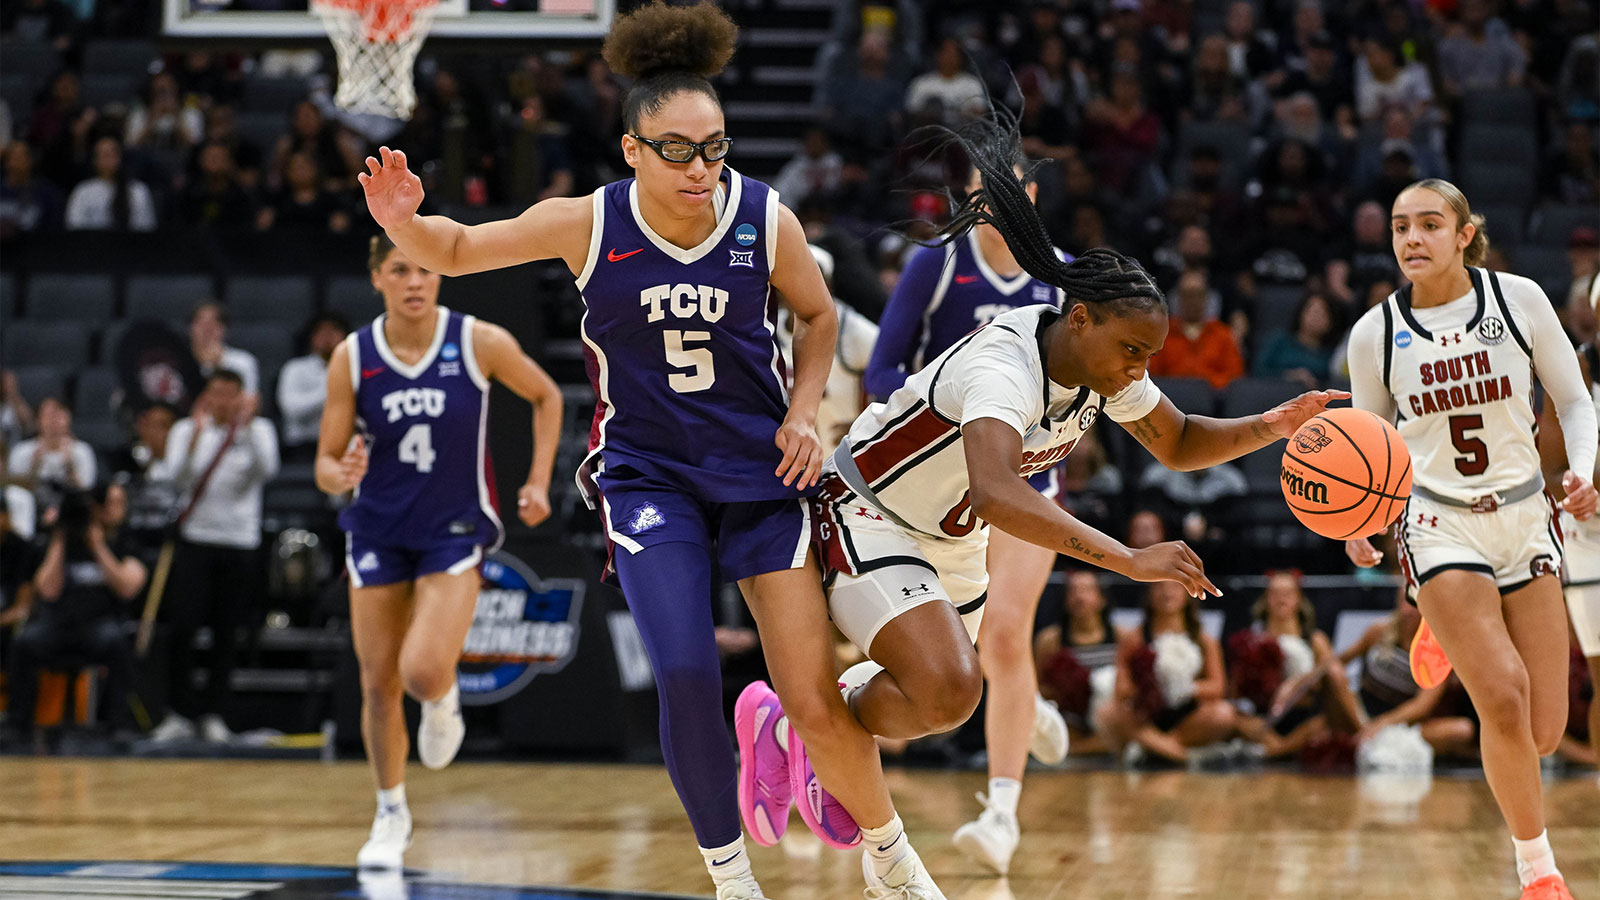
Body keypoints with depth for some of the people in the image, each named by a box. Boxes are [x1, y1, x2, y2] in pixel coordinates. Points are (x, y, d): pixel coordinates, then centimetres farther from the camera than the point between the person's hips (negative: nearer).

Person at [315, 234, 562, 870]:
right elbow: (326, 465, -5)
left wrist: (538, 482, -2)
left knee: (422, 671, -20)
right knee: (379, 684, 6)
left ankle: (444, 699, 19)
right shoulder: (351, 358, -9)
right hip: (377, 532, 2)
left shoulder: (481, 343, -13)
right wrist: (342, 474, -28)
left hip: (454, 531, -2)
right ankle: (391, 814, 27)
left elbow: (546, 396, 6)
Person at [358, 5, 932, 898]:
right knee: (686, 678, -20)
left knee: (823, 704, -3)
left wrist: (803, 412, -5)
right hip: (648, 475, 0)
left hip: (760, 474, 0)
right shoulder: (590, 224, -12)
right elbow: (458, 251, -1)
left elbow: (818, 314, 8)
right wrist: (404, 220, -22)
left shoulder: (767, 219, -11)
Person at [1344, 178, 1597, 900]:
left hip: (1524, 517, 2)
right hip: (1439, 525, -2)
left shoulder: (1519, 300, -7)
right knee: (1505, 702, -21)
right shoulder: (1374, 333, -5)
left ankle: (1451, 634, 34)